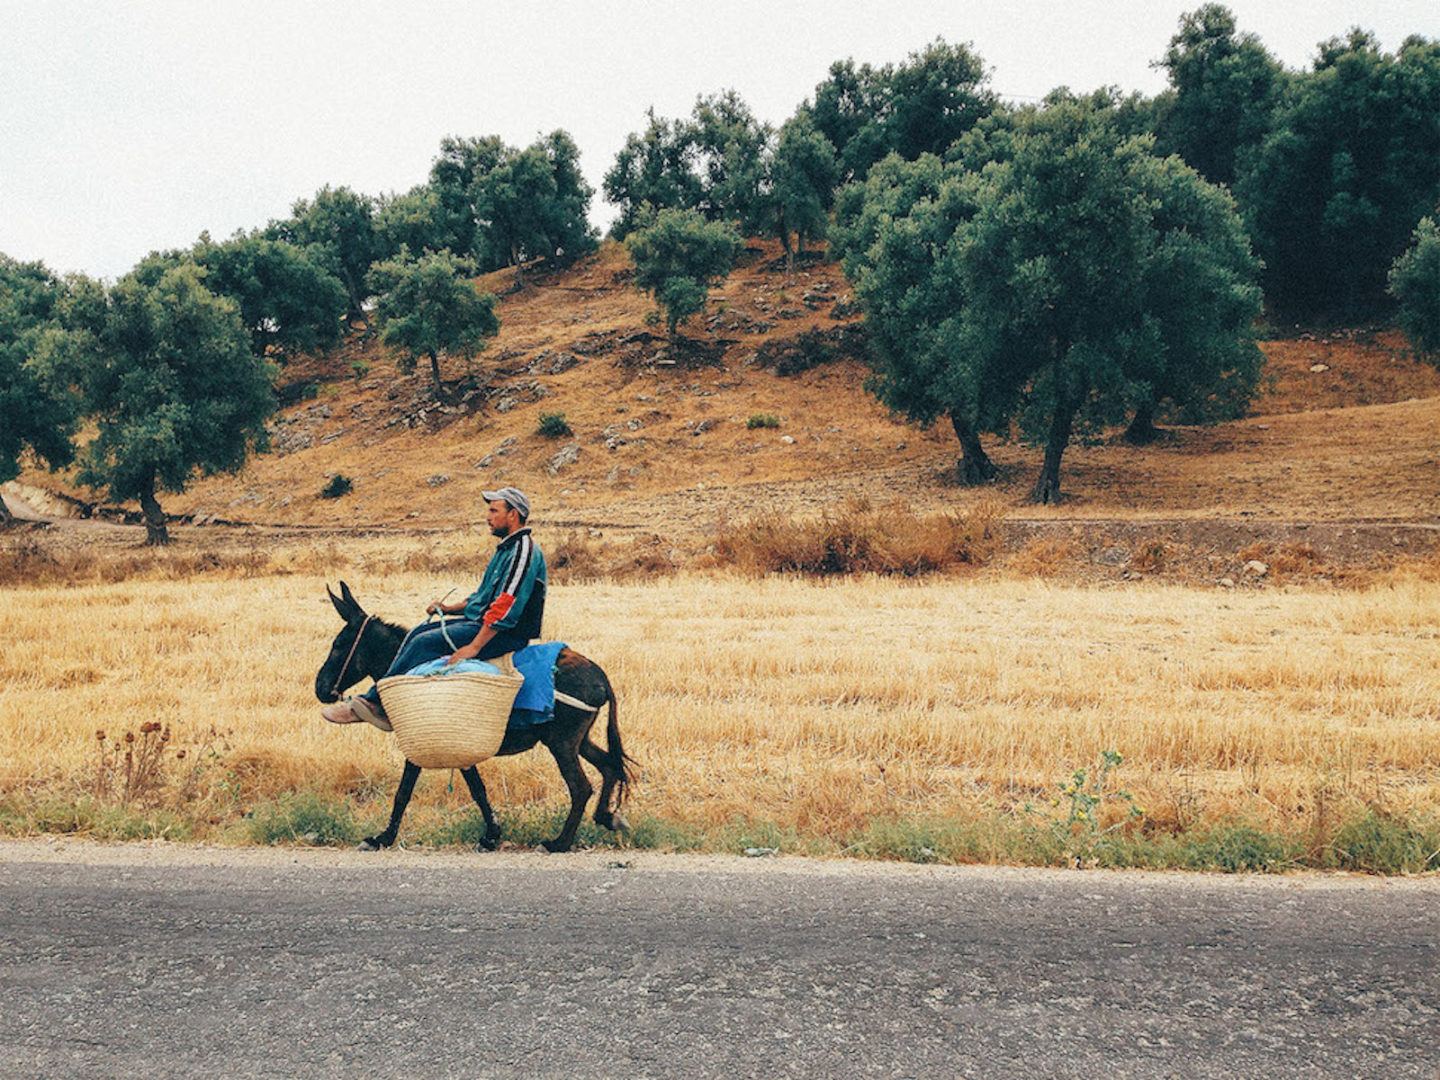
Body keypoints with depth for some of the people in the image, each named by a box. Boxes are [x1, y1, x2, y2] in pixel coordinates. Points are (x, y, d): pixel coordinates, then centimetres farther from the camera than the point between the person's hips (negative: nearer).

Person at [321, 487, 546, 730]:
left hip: (505, 634, -10)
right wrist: (449, 608, 11)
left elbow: (506, 606, -24)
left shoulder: (524, 551, -16)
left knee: (425, 642, -18)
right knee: (418, 633, 2)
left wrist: (473, 647, -27)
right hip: (481, 621, 10)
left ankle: (374, 702, -10)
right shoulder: (506, 549, 19)